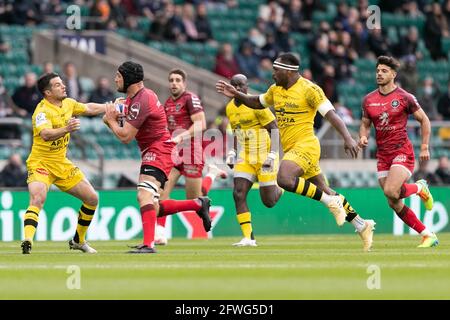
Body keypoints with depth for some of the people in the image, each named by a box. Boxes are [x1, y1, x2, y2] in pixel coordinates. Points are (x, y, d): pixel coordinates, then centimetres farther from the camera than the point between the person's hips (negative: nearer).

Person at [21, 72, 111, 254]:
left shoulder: (68, 103, 2)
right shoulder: (42, 111, -22)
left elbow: (89, 109, 24)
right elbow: (46, 135, -41)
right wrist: (66, 129, -56)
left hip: (62, 164, 8)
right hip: (41, 163, -8)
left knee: (92, 198, 8)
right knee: (38, 199, -32)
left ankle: (78, 241, 24)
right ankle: (27, 242, -39)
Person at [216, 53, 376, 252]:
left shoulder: (308, 89, -12)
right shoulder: (276, 89, 11)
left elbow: (330, 114, -17)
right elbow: (257, 103, 28)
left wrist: (348, 138, -27)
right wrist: (236, 95, 13)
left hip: (305, 145, -8)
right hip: (291, 149, 8)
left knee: (284, 179, -30)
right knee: (324, 191, 11)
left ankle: (330, 202, -17)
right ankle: (362, 226, 21)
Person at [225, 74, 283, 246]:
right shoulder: (230, 108, 8)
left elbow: (274, 128, -12)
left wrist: (273, 154, -19)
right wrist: (233, 152, 12)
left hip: (264, 155, -6)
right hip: (245, 158, 6)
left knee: (269, 201, -2)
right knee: (238, 194, -12)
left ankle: (279, 188, 35)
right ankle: (248, 238, -8)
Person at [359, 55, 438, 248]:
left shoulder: (404, 98, -5)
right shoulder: (368, 100, 7)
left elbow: (424, 120, 2)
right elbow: (365, 124, 19)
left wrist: (424, 147, -3)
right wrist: (363, 137, -3)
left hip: (402, 151, -5)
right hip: (382, 155, 5)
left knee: (391, 191, -27)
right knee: (394, 204, 1)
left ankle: (419, 188, 5)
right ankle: (428, 235, 12)